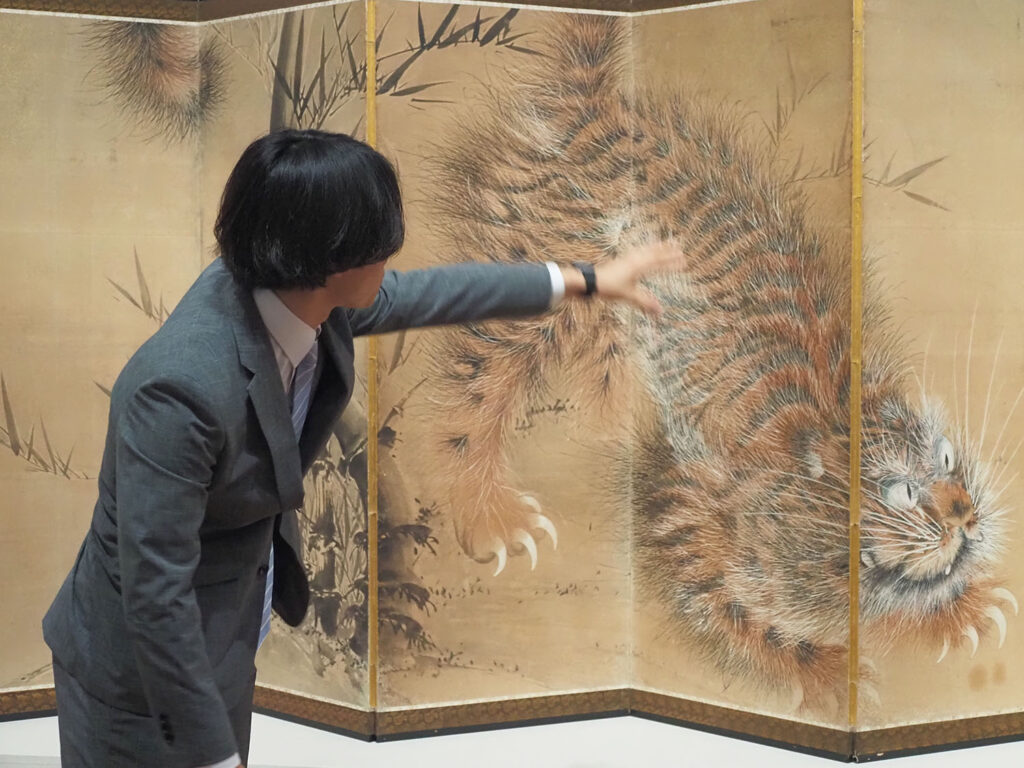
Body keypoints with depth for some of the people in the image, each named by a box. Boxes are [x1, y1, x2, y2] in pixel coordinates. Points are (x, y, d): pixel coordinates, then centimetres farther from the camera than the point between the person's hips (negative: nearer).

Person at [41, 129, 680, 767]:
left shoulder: (301, 298, -11)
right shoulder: (183, 386, -36)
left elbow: (422, 294, 9)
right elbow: (155, 595, -30)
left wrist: (585, 281, 19)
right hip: (146, 676, -8)